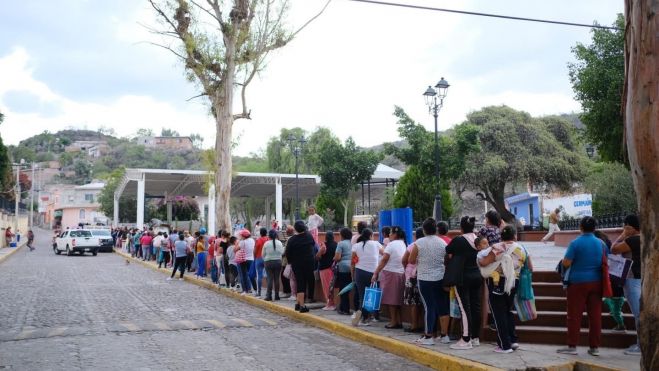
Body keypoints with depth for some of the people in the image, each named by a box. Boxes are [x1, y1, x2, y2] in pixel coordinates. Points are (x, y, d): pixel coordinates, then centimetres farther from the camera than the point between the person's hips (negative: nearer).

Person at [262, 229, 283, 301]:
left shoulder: (266, 243, -7)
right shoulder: (279, 243, -3)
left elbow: (263, 254, 1)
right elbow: (282, 252, 4)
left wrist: (265, 260, 20)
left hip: (268, 262, -2)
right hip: (278, 262, 2)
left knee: (270, 279, -1)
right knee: (277, 278, 6)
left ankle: (269, 296, -3)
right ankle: (277, 295, 8)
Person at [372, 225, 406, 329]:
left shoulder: (391, 244, -11)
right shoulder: (403, 244, 10)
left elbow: (384, 260, -15)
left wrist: (376, 273, -14)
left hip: (390, 273, -7)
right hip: (401, 273, 7)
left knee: (391, 298, 0)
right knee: (397, 298, 13)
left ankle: (393, 322, 3)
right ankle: (399, 321, 16)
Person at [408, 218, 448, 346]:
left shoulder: (418, 243, -9)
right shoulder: (443, 243, 0)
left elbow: (411, 261, -2)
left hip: (425, 279, -3)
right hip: (441, 278, 3)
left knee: (429, 306, 0)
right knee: (443, 306, 11)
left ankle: (429, 336, 3)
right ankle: (444, 334, 17)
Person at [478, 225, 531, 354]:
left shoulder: (498, 248, -12)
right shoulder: (521, 249, 3)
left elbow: (484, 263, -16)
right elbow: (530, 268, 10)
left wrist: (479, 259, 4)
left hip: (497, 282, -5)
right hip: (513, 282, 5)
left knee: (499, 312, 2)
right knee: (508, 310, 21)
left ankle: (505, 345, 1)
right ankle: (513, 340, 17)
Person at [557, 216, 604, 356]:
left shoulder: (575, 243, -11)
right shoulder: (601, 243, 4)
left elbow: (566, 263, -14)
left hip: (578, 282, -4)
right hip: (596, 282, 4)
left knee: (575, 315, 2)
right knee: (595, 315, 7)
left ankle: (572, 346, 4)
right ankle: (595, 347, 11)